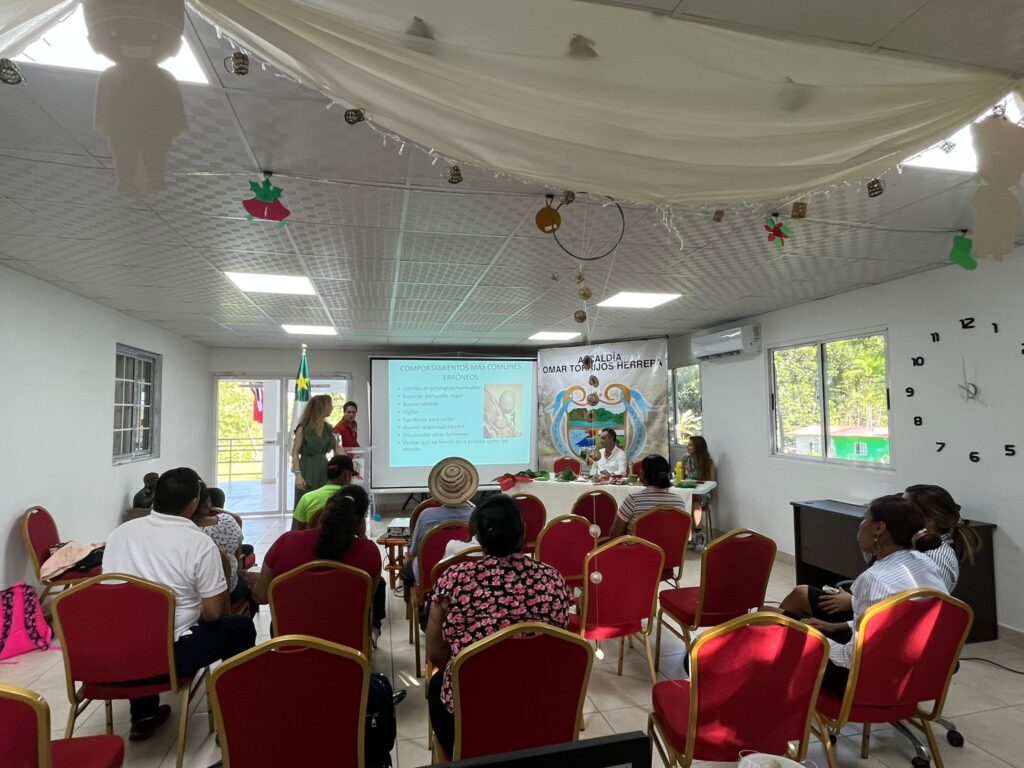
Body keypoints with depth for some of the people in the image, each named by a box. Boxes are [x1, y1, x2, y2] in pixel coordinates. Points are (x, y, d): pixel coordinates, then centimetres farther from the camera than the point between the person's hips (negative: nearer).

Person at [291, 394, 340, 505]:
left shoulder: (328, 428, 11)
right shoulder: (303, 428, -6)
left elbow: (337, 449, 11)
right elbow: (295, 452, -9)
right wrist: (298, 474, -19)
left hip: (324, 470, 6)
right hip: (308, 472, -6)